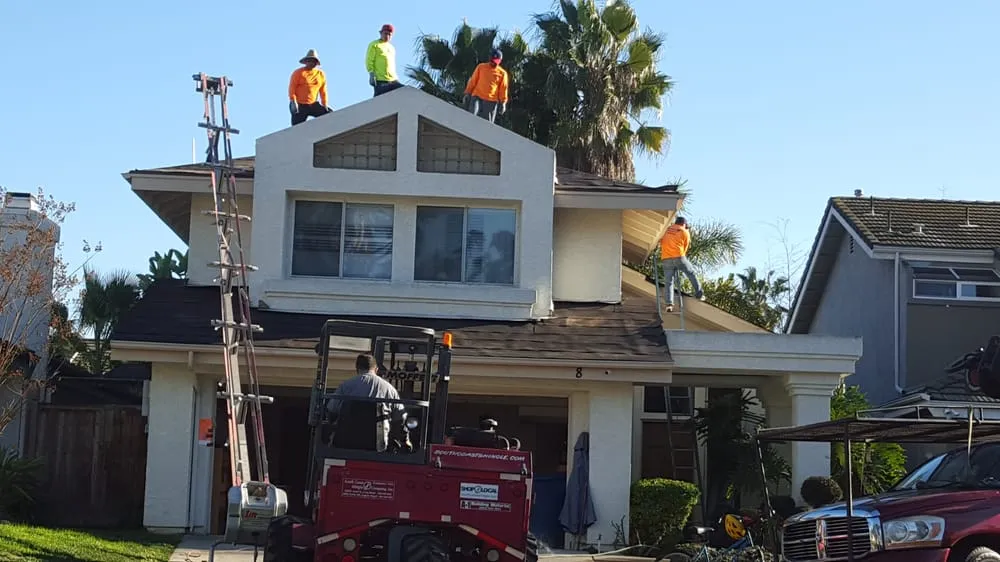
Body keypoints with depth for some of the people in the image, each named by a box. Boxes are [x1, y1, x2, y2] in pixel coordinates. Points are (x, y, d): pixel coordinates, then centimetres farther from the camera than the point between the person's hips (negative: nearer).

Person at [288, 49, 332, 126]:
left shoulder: (321, 74, 9)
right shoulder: (298, 73, -3)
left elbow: (323, 91, 12)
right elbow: (292, 88, -10)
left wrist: (325, 104, 4)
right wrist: (293, 102, -21)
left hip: (313, 105, 4)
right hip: (299, 105, -4)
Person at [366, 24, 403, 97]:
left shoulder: (392, 47, 24)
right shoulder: (374, 45, 4)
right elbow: (369, 61, -4)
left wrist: (396, 77, 20)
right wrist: (372, 75, -14)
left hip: (393, 80, 6)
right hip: (380, 80, -6)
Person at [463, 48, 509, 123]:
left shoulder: (502, 73, 6)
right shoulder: (481, 67, 8)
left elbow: (503, 89, 7)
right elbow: (473, 81, 10)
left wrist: (503, 102, 1)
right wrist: (467, 94, 5)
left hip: (491, 101, 0)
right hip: (477, 97, 0)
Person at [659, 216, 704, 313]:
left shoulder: (666, 230, 18)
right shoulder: (685, 232, 11)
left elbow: (661, 243, 22)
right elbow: (685, 248, 13)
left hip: (665, 259, 2)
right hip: (679, 257, -2)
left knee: (669, 282, 5)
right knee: (691, 274, 19)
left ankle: (669, 304, -8)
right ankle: (699, 294, 19)